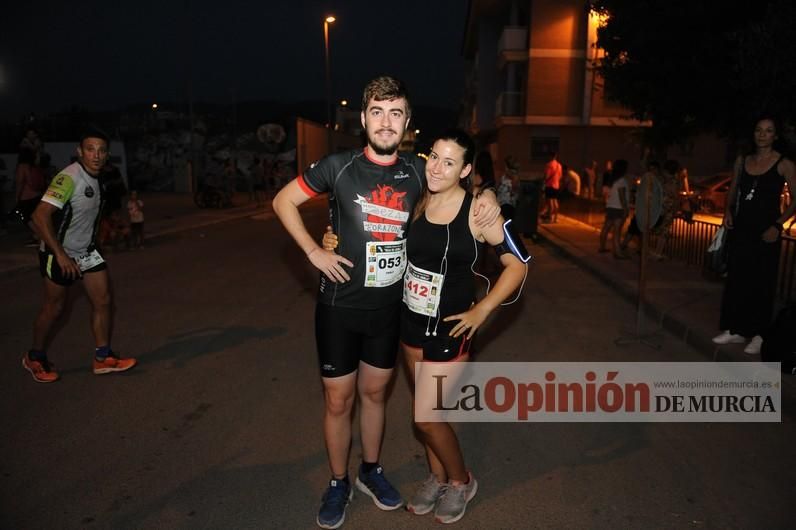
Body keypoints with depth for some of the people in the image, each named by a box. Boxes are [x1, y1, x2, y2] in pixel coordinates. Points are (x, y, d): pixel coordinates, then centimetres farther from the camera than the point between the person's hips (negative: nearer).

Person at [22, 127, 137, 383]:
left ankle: (103, 358, 13)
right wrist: (61, 255, -26)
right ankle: (35, 358, 29)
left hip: (86, 250, 7)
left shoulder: (96, 178, 5)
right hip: (59, 254, -7)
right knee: (54, 307, 7)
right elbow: (40, 216, -27)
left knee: (103, 301, 2)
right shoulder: (69, 177, -22)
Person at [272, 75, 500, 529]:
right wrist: (313, 251, -10)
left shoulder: (417, 170, -4)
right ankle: (339, 483, 33)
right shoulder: (339, 167, -11)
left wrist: (486, 195, -7)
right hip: (340, 306, -2)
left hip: (389, 306, 3)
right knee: (338, 399, 9)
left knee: (375, 392, 19)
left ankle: (371, 471, 41)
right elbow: (283, 201, 0)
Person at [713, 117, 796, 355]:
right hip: (740, 228, 5)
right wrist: (728, 211, 0)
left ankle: (759, 335, 10)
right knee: (736, 279, 8)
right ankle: (735, 330, 19)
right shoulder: (742, 161, 8)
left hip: (765, 231, -5)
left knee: (761, 283, 1)